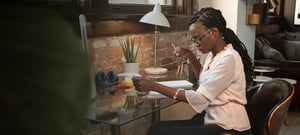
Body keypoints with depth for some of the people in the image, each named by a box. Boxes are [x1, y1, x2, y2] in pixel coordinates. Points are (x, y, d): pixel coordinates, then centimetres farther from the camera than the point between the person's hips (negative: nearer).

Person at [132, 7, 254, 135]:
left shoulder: (228, 58, -19)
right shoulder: (213, 55, 8)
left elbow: (199, 98, -24)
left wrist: (154, 86, -25)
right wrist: (190, 56, 11)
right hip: (212, 119, 8)